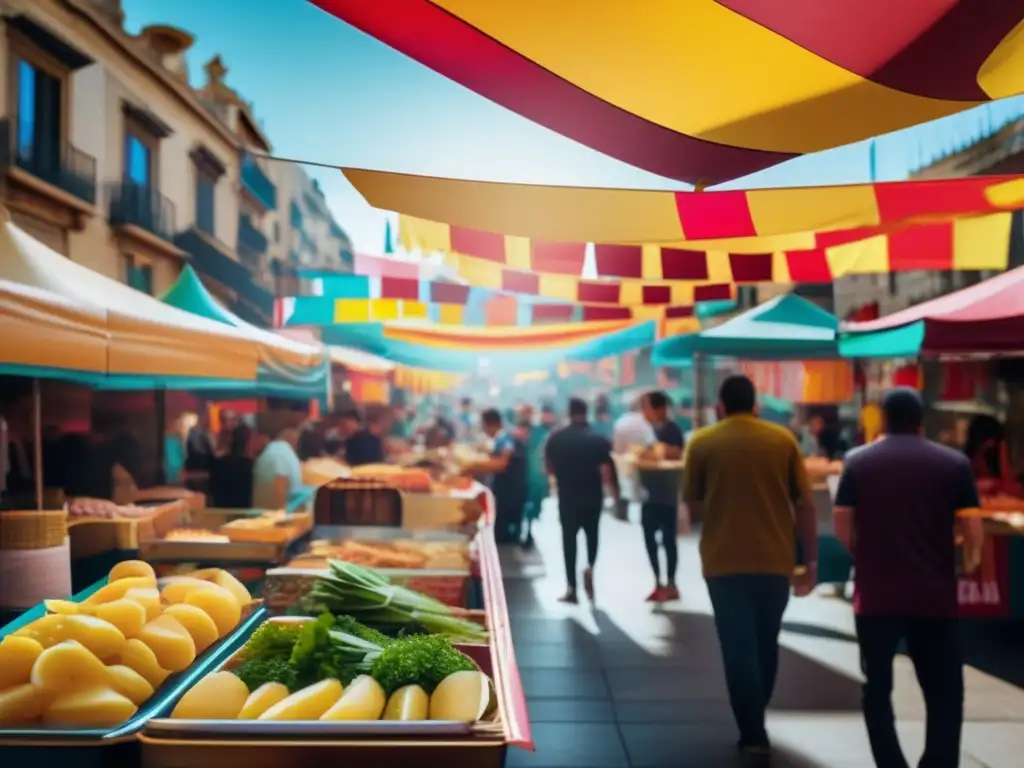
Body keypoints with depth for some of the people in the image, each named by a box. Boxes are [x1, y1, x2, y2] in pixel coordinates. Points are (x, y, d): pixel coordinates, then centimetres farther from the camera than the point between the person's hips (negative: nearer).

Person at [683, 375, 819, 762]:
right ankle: (754, 723, 31)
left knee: (739, 650, 5)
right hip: (775, 561, 2)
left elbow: (693, 505, 4)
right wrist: (811, 561, 6)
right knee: (765, 646, 19)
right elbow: (805, 505, 0)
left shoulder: (702, 442, 0)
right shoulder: (783, 439, 2)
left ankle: (754, 736, 3)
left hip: (725, 562, -2)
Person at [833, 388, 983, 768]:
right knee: (945, 694, 12)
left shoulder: (858, 461, 2)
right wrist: (969, 561, 19)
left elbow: (842, 525, 0)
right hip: (936, 595, 0)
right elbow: (972, 530, -2)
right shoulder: (954, 462, 1)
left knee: (877, 690, 13)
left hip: (876, 595, 0)